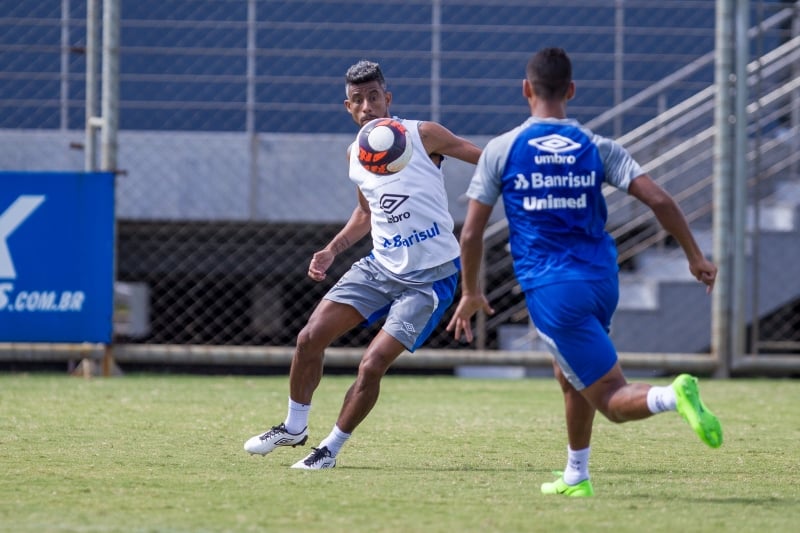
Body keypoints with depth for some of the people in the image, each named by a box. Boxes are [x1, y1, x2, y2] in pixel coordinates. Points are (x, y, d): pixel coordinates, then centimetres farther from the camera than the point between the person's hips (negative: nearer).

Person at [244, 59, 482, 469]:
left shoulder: (423, 136, -14)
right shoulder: (355, 155, 6)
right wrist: (331, 251, 10)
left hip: (430, 277, -6)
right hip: (380, 266, 6)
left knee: (372, 365, -13)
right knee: (310, 337, -2)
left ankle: (330, 450, 5)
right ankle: (293, 428, 20)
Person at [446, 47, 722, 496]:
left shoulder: (501, 150, -1)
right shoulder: (598, 147, 4)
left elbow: (472, 233, 0)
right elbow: (658, 198, -4)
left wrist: (471, 294, 14)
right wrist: (696, 256, 7)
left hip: (550, 288, -4)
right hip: (601, 280, 4)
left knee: (613, 399, -6)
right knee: (570, 375, 28)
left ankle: (674, 396, -36)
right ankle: (576, 477, 31)